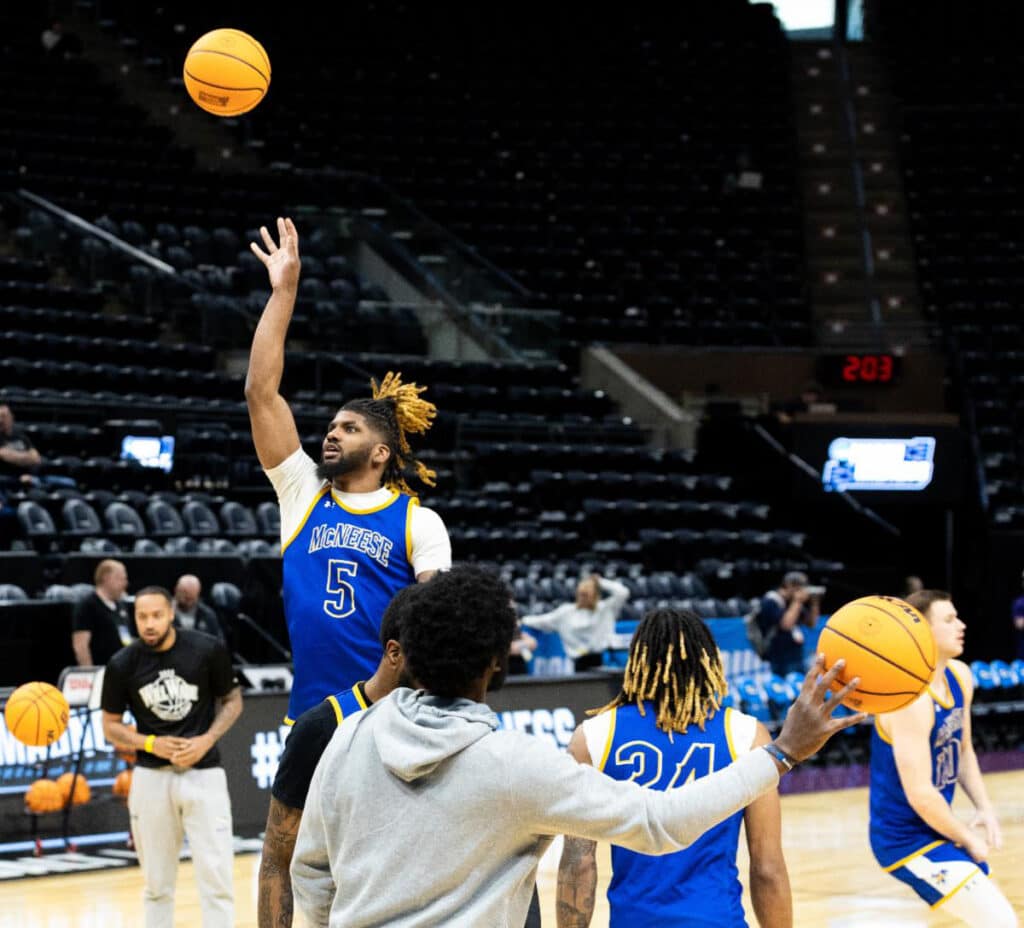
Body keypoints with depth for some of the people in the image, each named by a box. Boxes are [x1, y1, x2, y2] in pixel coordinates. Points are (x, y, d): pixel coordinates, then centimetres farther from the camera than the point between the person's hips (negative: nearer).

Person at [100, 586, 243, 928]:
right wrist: (151, 743, -12)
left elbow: (232, 700, 6)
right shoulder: (122, 665, -5)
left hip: (203, 773, -1)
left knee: (216, 876, -6)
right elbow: (111, 726, 6)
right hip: (151, 777, 1)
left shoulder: (208, 650, -8)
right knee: (157, 883, 9)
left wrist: (207, 739, -11)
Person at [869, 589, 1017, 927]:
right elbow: (920, 794, -27)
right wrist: (968, 840, -14)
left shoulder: (960, 676, 2)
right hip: (907, 839, -10)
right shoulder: (911, 697, -27)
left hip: (936, 828, 10)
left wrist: (984, 808, 4)